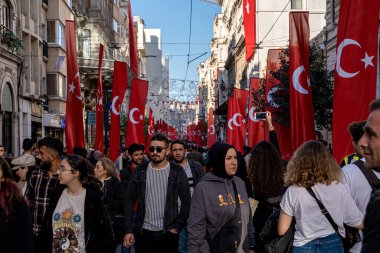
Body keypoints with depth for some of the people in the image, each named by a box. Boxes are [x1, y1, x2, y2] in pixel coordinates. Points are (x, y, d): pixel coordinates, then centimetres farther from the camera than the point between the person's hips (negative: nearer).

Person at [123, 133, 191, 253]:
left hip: (168, 233, -1)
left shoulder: (177, 172, -2)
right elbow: (130, 202, 4)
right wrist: (129, 230, -1)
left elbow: (186, 201, 0)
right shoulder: (140, 171, 1)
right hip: (143, 233, 1)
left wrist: (178, 227, -5)